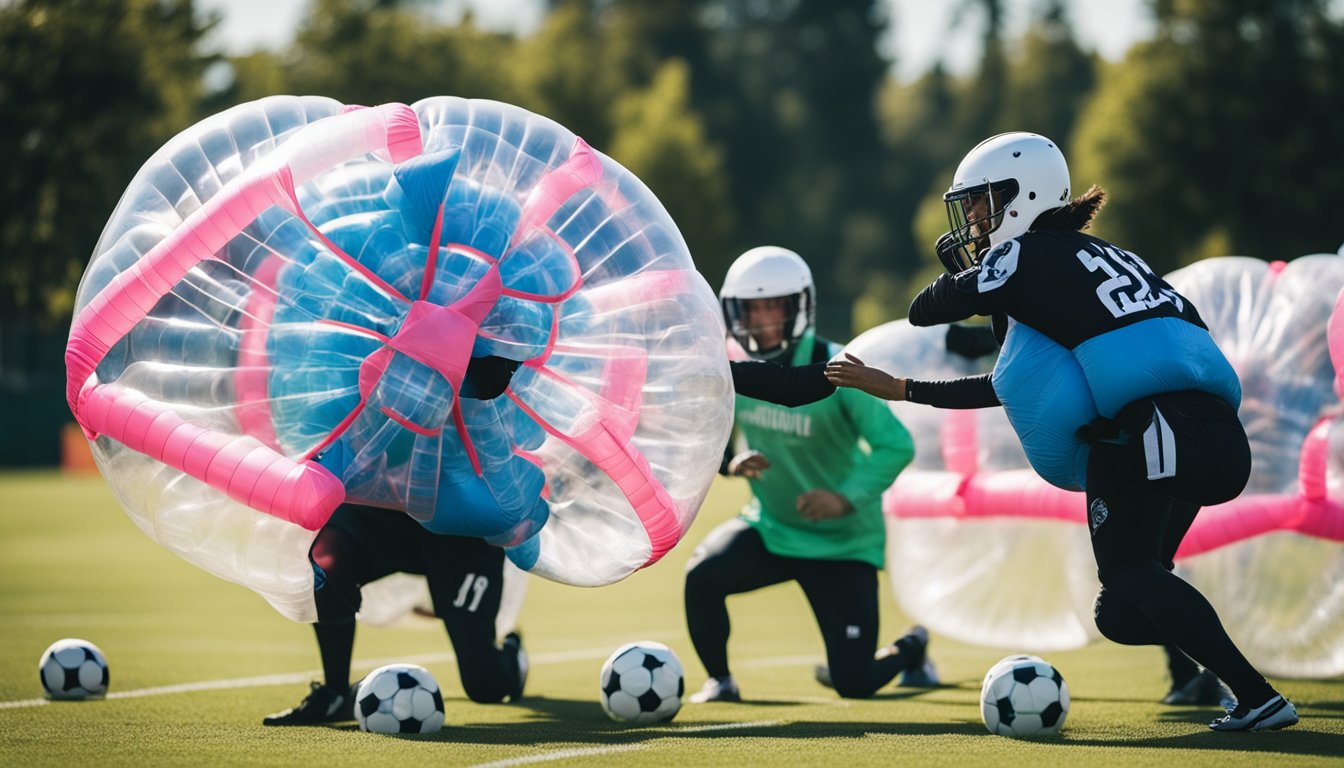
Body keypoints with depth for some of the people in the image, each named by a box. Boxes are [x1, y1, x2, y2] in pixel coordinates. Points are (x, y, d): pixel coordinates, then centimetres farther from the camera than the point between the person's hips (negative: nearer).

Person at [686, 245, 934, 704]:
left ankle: (910, 648, 31)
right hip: (769, 527, 4)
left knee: (854, 684, -6)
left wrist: (848, 497, -33)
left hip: (842, 542, -4)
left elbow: (895, 445, -21)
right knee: (703, 575, -26)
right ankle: (720, 681, 1)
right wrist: (732, 462, -15)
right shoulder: (733, 367, -6)